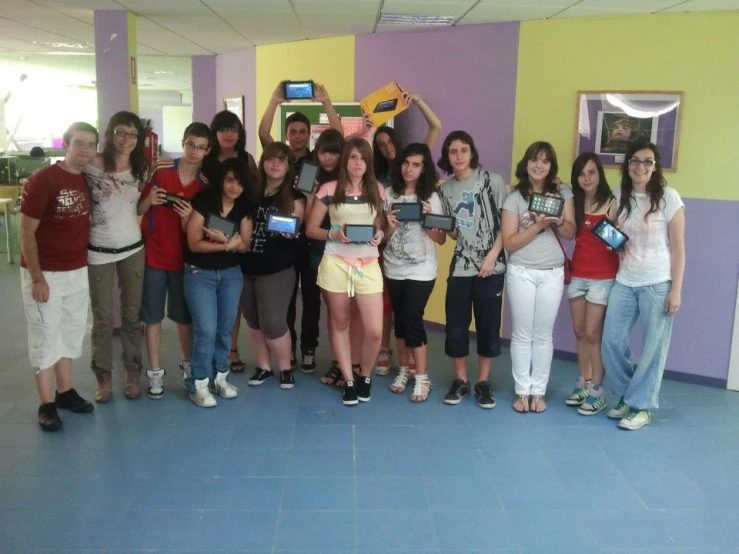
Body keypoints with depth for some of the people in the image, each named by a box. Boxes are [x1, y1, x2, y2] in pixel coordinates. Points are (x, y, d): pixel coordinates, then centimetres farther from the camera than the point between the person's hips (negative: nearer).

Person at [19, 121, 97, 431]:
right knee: (45, 337, 3)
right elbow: (26, 232, -15)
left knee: (71, 333, 15)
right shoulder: (42, 179, -16)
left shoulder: (89, 180, 3)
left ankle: (65, 392, 30)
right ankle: (46, 405, 13)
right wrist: (37, 278, -16)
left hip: (78, 272, 6)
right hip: (45, 274, -6)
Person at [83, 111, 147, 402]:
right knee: (103, 319, 5)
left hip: (133, 249, 3)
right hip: (99, 252, -3)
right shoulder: (91, 165, -12)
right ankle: (104, 376, 22)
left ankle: (133, 373, 24)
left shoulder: (140, 170, 3)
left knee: (132, 315, 11)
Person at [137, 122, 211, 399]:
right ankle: (155, 372, 14)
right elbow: (138, 210, 0)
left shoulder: (205, 184, -2)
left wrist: (187, 217, -21)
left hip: (183, 257, 1)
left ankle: (188, 363, 29)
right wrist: (149, 201, -21)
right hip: (152, 253, -1)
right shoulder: (161, 170, -6)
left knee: (184, 315, 10)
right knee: (152, 315, 4)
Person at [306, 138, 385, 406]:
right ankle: (348, 380, 24)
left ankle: (365, 376, 23)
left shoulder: (378, 191, 7)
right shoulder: (329, 189, 0)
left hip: (368, 265, 1)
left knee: (374, 331, -5)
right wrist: (333, 234, -15)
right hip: (336, 263, -1)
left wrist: (379, 235, -5)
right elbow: (310, 229, 2)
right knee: (340, 323, 9)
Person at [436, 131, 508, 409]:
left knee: (488, 325, 4)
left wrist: (492, 256, -12)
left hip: (490, 266, -3)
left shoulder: (492, 181, -2)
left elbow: (505, 224, -4)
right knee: (455, 325, 3)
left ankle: (484, 382, 17)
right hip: (460, 266, 3)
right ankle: (460, 381, 18)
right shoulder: (445, 190, 8)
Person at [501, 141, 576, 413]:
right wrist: (538, 225, -18)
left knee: (543, 335, 7)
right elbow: (509, 243, -7)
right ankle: (522, 391, 14)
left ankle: (538, 391, 17)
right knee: (522, 335, 4)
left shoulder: (563, 193, 4)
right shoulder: (515, 197, -3)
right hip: (521, 273, -1)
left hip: (553, 273, 2)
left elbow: (571, 233, 2)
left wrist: (558, 221, -18)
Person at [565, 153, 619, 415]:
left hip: (602, 276, -5)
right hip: (577, 274, 5)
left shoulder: (611, 203, -9)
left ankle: (597, 392, 6)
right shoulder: (574, 202, 6)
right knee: (580, 332, 10)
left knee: (592, 334, -3)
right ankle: (583, 384, 22)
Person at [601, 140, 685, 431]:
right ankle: (625, 397, 22)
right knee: (612, 341, 3)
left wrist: (676, 290, -10)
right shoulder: (619, 196, 6)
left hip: (658, 284, -4)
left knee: (652, 348, 1)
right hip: (624, 282, 5)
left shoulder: (668, 197, -7)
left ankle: (641, 406, 15)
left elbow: (678, 248, -6)